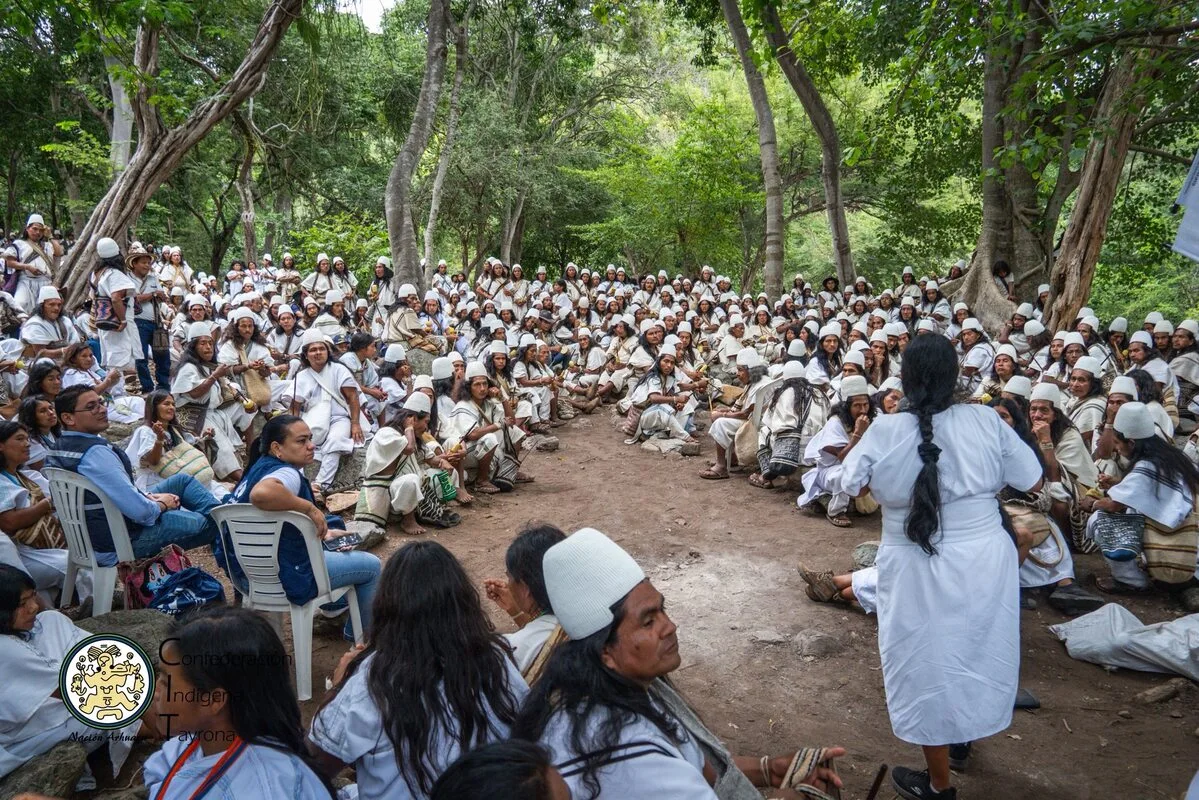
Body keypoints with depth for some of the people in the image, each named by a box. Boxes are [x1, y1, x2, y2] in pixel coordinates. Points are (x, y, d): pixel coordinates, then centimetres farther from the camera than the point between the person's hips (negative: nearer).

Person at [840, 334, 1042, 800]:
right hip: (985, 562, 3)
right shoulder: (986, 421, -12)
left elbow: (852, 487, -1)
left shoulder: (883, 432, -16)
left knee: (929, 666, 13)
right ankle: (961, 738, 50)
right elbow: (1033, 483, -3)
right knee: (973, 651, 25)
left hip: (918, 570, -2)